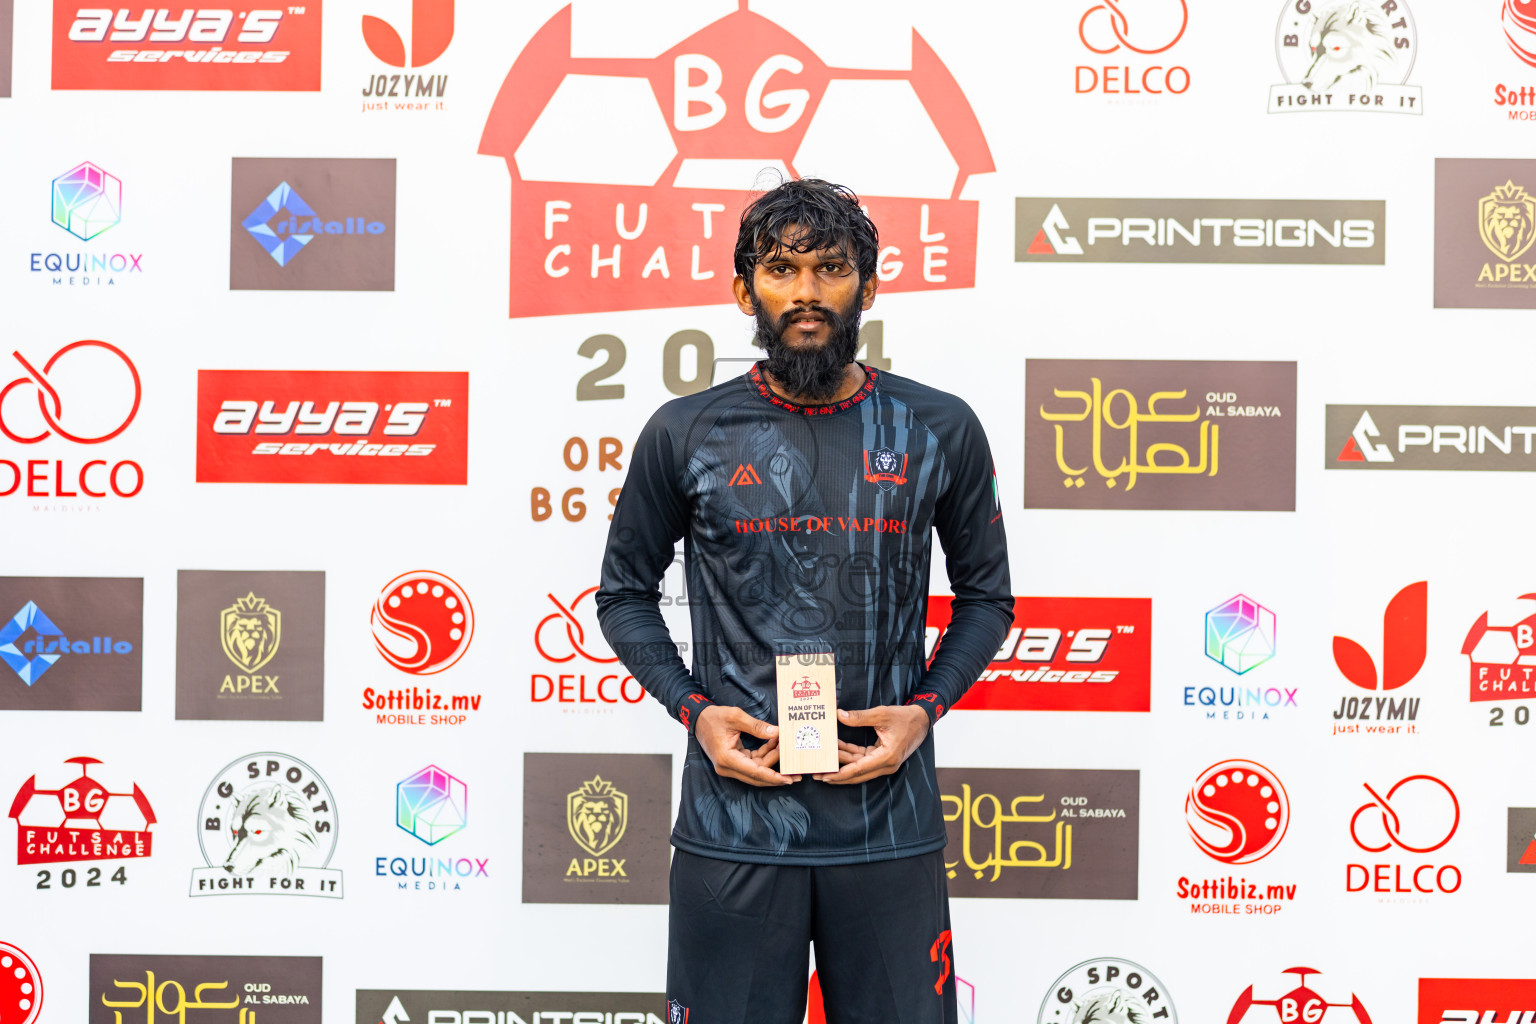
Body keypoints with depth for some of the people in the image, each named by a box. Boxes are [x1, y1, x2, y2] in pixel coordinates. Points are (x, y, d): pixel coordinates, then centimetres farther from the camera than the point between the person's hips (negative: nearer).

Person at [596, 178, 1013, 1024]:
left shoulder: (940, 432, 3)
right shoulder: (685, 435, 2)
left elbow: (985, 594, 13)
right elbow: (625, 591, 12)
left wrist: (925, 708, -3)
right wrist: (692, 710, -3)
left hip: (892, 826, 1)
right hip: (732, 827, 0)